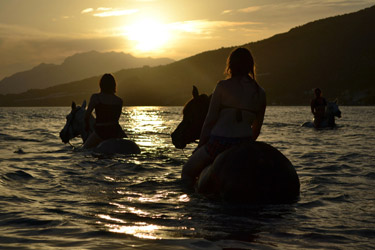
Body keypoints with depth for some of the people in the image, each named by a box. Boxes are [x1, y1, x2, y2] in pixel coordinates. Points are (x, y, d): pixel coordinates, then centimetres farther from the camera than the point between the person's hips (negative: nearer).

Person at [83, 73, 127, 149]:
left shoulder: (95, 97, -7)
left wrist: (86, 125, 14)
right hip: (115, 131, 3)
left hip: (100, 131, -3)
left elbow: (87, 115, -5)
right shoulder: (119, 101, 3)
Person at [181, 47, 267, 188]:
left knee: (187, 172, 20)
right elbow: (256, 128, 14)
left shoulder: (222, 86, -4)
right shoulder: (260, 92, 7)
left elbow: (210, 121, -4)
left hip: (219, 143, -4)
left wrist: (200, 146, 7)